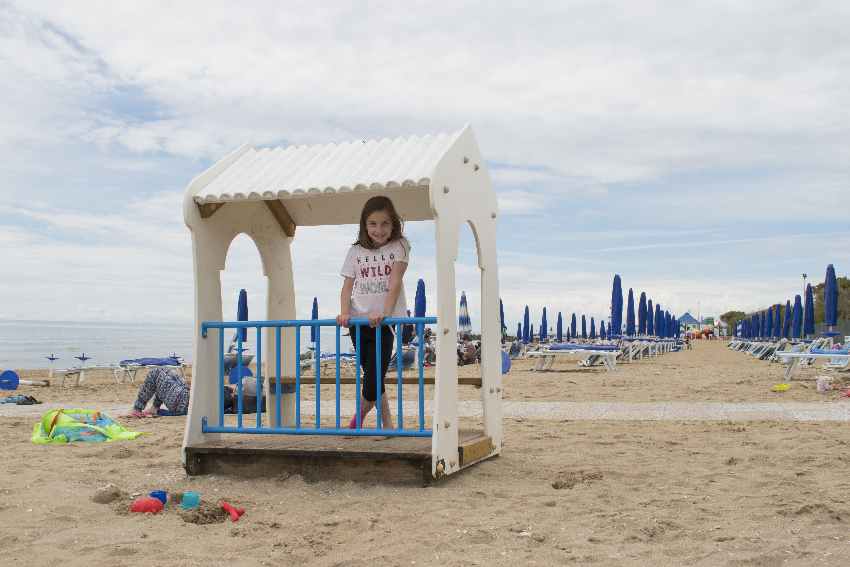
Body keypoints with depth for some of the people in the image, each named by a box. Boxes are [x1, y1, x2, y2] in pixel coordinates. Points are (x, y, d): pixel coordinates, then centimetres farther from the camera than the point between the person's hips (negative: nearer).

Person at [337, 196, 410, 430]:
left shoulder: (399, 246, 2)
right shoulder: (356, 251, 10)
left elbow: (395, 283, -10)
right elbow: (347, 286, 6)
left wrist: (384, 313, -23)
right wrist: (344, 313, -12)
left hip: (384, 323, -3)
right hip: (359, 322, 3)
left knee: (374, 379, -7)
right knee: (374, 378, 8)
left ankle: (359, 416, 21)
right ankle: (387, 426, 21)